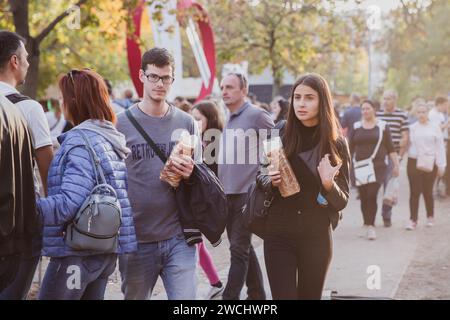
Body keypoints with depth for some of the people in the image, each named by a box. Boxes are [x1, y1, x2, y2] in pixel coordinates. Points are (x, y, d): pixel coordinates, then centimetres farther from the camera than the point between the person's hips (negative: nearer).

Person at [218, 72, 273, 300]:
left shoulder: (257, 116, -9)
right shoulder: (229, 120, 14)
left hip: (247, 194, -8)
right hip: (228, 194, 8)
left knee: (239, 248, -7)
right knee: (243, 248, 14)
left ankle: (230, 297, -6)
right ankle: (257, 294, 25)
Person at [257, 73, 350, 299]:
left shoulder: (336, 144, -4)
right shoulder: (279, 136, -2)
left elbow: (342, 201, -3)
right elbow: (261, 180, 9)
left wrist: (328, 184, -23)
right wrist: (271, 181, -13)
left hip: (316, 237, 0)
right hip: (278, 234, 0)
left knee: (310, 295, 13)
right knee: (283, 296, -5)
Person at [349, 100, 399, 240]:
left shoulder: (382, 127, 5)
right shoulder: (356, 127, 10)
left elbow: (391, 148, 6)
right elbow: (350, 149, 12)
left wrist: (396, 165, 0)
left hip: (378, 167, -2)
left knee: (372, 195, -15)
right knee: (363, 197, 2)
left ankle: (370, 226, -11)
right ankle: (367, 224, 16)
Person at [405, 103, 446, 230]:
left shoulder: (435, 128, 3)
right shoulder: (412, 128, 6)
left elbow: (440, 147, 3)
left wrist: (441, 165, 0)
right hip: (414, 162, 0)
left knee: (427, 191, 5)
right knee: (414, 192, -4)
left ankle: (430, 217, 25)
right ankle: (413, 220, 0)